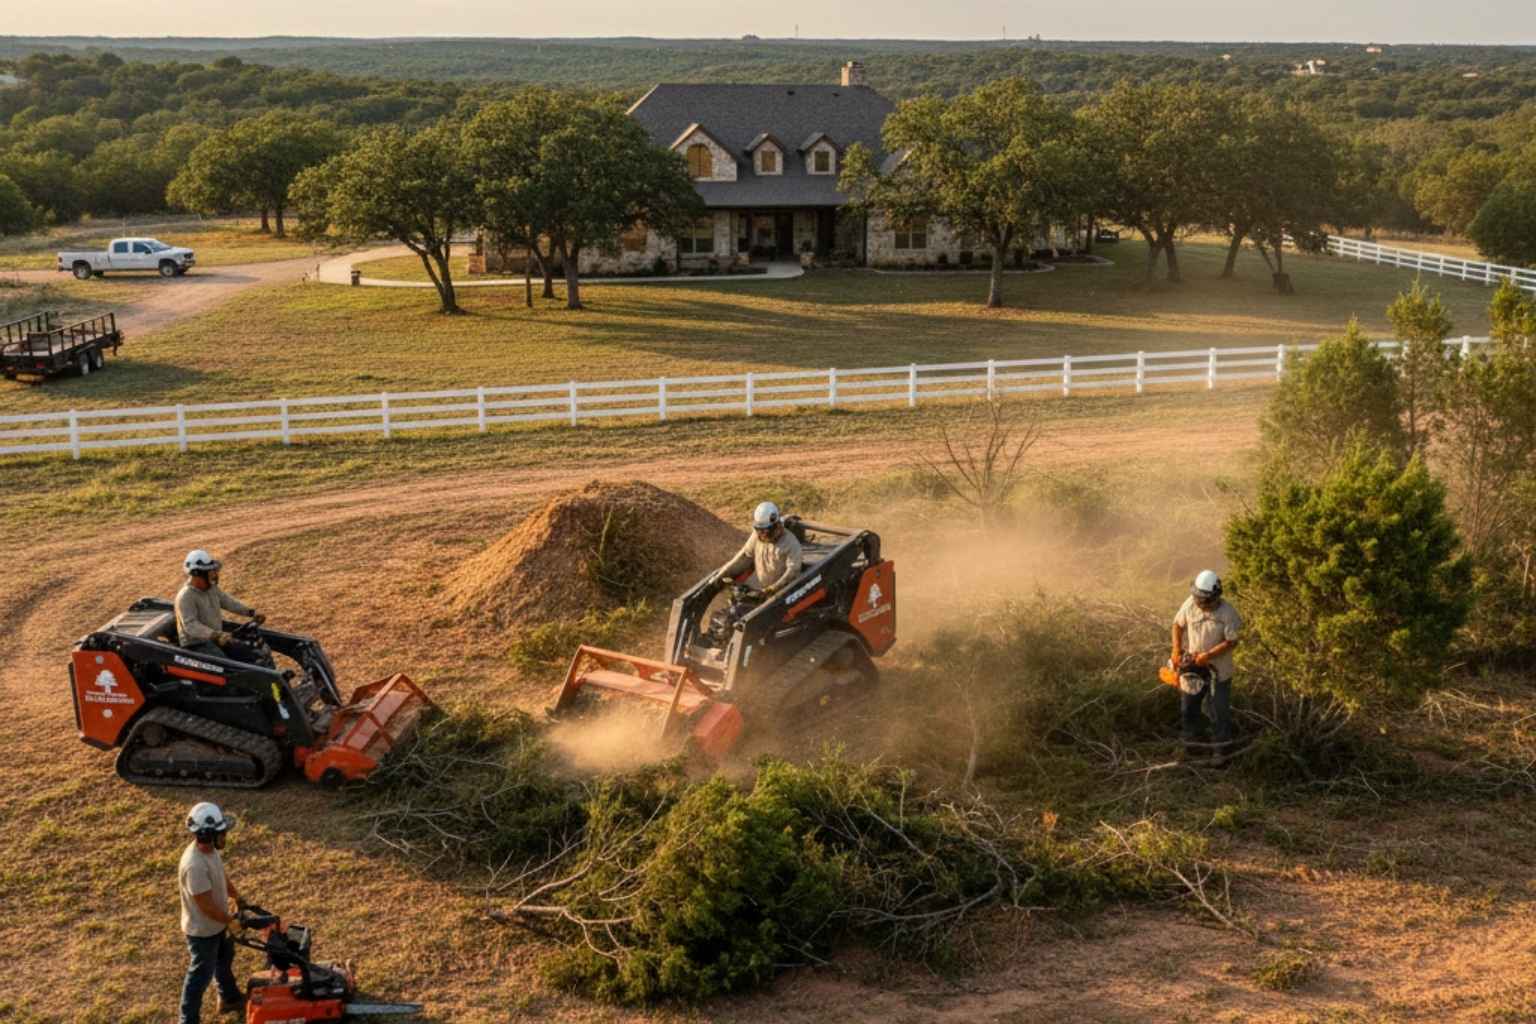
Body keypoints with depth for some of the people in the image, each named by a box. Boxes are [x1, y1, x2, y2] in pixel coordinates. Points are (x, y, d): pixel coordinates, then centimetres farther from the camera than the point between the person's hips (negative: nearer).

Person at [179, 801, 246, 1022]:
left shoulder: (210, 849, -9)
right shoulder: (195, 865, -38)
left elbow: (221, 876, 11)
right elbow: (207, 906, -31)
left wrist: (237, 898, 16)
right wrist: (232, 920, -18)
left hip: (217, 923, 9)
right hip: (203, 930, -9)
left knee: (224, 960, 29)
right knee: (201, 975, 8)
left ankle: (230, 998, 52)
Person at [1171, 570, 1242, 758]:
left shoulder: (1227, 613, -22)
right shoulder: (1190, 604, -11)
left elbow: (1231, 642, -18)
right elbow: (1178, 624, 3)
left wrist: (1207, 655, -24)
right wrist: (1176, 650, -8)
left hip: (1218, 670, -4)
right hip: (1192, 667, 4)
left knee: (1220, 712, 9)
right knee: (1188, 707, 17)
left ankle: (1222, 748, 24)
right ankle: (1190, 741, 37)